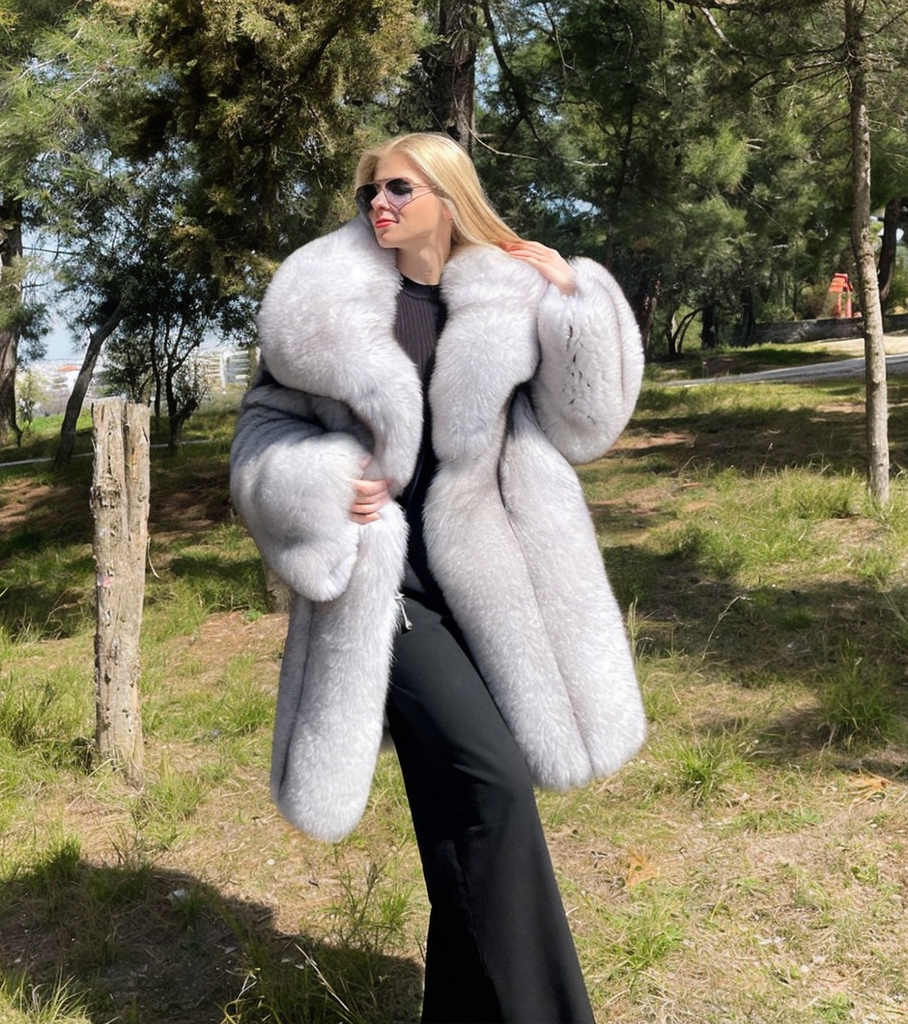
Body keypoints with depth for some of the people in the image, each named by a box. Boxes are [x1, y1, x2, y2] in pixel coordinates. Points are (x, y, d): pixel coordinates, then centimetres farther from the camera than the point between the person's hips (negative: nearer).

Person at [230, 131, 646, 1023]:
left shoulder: (510, 301, 4)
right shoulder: (328, 300, 2)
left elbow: (583, 427, 3)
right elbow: (262, 429, 8)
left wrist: (575, 305, -7)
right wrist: (319, 486, -10)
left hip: (484, 577, 2)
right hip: (380, 575, -2)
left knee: (459, 798, 11)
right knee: (490, 781, -16)